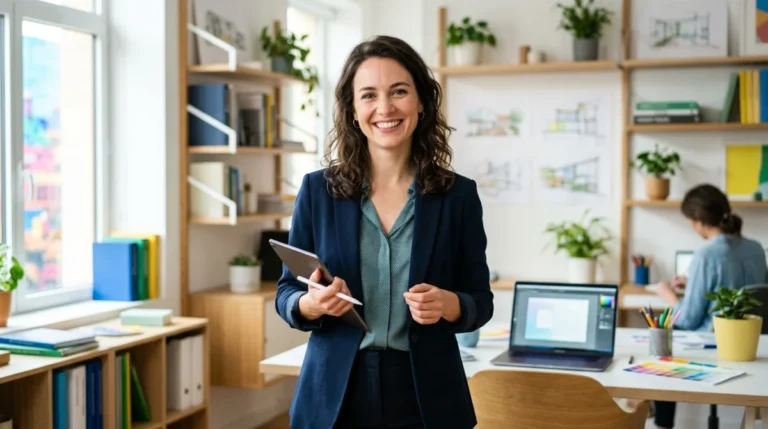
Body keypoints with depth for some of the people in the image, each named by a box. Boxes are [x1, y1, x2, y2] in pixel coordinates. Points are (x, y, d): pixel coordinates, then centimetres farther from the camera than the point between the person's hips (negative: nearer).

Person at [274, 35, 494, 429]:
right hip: (334, 395, 0)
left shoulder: (458, 194, -2)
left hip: (426, 397, 0)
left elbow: (480, 301, 2)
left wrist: (447, 305, -18)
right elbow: (286, 293, 3)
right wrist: (311, 304, -18)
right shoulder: (317, 189, -2)